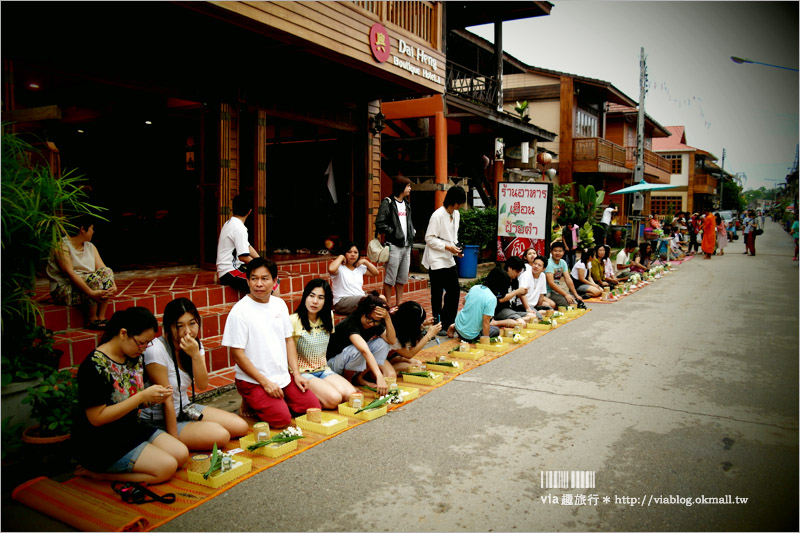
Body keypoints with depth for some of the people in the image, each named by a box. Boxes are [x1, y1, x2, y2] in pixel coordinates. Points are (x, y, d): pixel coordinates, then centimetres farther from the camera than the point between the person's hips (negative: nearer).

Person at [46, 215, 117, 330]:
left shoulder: (90, 247, 13)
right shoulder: (62, 246, -10)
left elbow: (102, 268, 1)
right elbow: (70, 273, -23)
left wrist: (113, 285, -20)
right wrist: (91, 293, -33)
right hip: (63, 290, -7)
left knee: (107, 272, -20)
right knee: (94, 278, -31)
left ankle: (101, 318, -24)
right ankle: (91, 320, -22)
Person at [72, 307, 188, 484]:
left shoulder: (134, 358, 3)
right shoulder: (95, 366, -22)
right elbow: (97, 418, -23)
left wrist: (154, 397, -10)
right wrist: (143, 396, -25)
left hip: (131, 429, 9)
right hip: (101, 444, -9)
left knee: (181, 454, -4)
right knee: (166, 467, -18)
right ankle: (94, 472, -2)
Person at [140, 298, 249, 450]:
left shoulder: (196, 345, -1)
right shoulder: (156, 351, -24)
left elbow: (202, 385, -10)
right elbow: (167, 400, -22)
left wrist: (196, 355, -25)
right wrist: (174, 440, -18)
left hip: (185, 408, 8)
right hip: (160, 421, -8)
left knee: (241, 427, -1)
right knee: (220, 436, -24)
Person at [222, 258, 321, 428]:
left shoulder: (279, 304, 5)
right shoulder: (240, 311, -14)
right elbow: (237, 353, -14)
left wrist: (296, 373, 4)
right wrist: (265, 382, -16)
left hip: (283, 376, 6)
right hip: (253, 381, -6)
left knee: (313, 406, -1)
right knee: (281, 419, -20)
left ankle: (276, 400, 18)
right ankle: (250, 404, 7)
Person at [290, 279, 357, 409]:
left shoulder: (328, 318, 8)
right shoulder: (293, 321, -13)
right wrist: (297, 376, -17)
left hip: (323, 370, 7)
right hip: (302, 372, -6)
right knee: (334, 399, -27)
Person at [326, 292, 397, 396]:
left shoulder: (375, 325, -6)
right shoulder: (351, 324, -31)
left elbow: (392, 341, -15)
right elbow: (365, 351, -44)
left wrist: (387, 318, -28)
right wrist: (379, 377, -55)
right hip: (332, 363, -7)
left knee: (382, 342, -12)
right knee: (356, 350, -38)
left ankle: (359, 377, -2)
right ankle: (347, 381, -11)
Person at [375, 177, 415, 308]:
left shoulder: (406, 204, 17)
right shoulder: (388, 202, -8)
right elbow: (380, 224, -14)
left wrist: (412, 232, 10)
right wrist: (394, 233, -13)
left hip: (406, 245, 8)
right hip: (394, 246, -8)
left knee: (402, 277, 13)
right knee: (390, 278, -3)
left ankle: (399, 303, 22)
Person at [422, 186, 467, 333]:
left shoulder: (456, 214, 9)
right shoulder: (438, 215, -16)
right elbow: (429, 238, -16)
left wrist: (456, 247, 2)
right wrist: (447, 247, -19)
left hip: (449, 260, 8)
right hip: (437, 260, -8)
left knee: (454, 290, 10)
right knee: (437, 294, 0)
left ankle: (448, 322, 22)